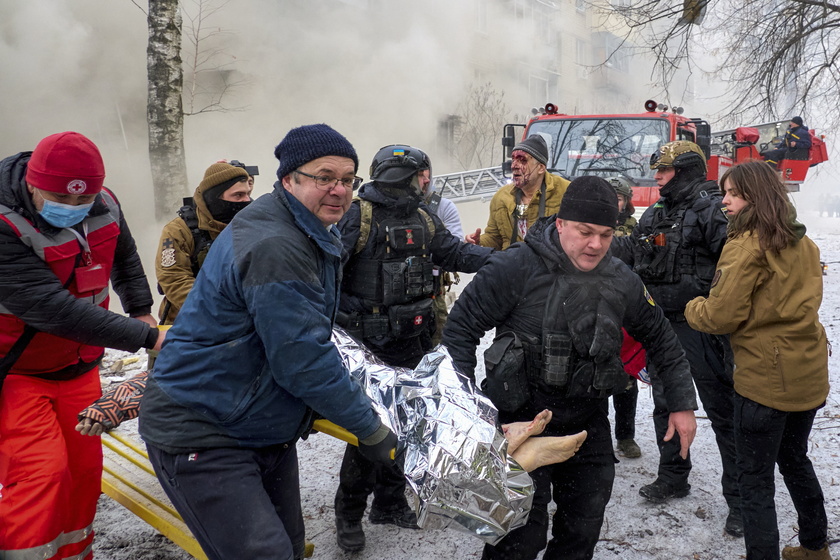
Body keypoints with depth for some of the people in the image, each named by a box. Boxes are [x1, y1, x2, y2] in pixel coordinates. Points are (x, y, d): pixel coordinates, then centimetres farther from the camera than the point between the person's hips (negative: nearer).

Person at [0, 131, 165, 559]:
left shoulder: (104, 206, -8)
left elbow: (124, 258, 16)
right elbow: (53, 309, -35)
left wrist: (140, 310, 12)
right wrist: (147, 337, -35)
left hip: (77, 367, 6)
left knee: (84, 467, 10)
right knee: (41, 470, -16)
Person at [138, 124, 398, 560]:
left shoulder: (311, 236, 9)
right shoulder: (273, 247, -25)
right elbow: (303, 361, -25)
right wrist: (369, 428, -14)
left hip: (266, 432, 10)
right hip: (201, 437, -10)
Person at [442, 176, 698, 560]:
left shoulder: (623, 282, 0)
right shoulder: (516, 268, -16)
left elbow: (662, 341, 14)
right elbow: (460, 328, -12)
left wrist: (683, 405, 12)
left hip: (588, 426, 5)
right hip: (522, 421, -5)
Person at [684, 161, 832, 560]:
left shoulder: (746, 246, -16)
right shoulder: (804, 244, 8)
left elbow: (721, 316, -16)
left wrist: (693, 307, 2)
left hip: (765, 376, -8)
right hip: (809, 372, 8)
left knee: (755, 477, 3)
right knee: (794, 458, 26)